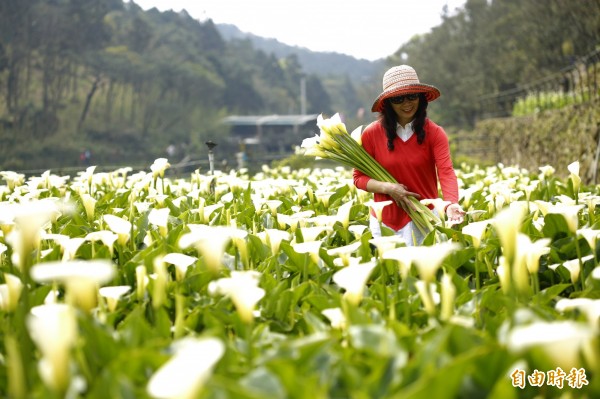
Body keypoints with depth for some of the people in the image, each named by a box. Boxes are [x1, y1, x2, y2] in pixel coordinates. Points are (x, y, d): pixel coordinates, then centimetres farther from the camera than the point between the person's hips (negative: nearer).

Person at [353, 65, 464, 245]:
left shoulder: (434, 133, -6)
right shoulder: (372, 134, -5)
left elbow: (446, 171, -19)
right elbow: (359, 178, 1)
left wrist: (451, 204, -38)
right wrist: (388, 188, -17)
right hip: (385, 220, 1)